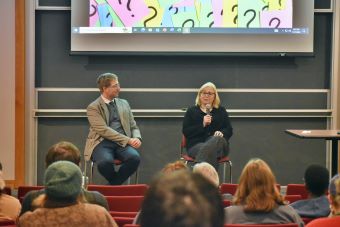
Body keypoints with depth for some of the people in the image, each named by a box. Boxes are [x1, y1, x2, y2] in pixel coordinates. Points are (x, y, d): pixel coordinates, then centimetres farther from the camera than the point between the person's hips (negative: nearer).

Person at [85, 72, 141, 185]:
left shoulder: (124, 103, 18)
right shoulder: (93, 107, 1)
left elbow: (133, 127, 20)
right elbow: (104, 130, -10)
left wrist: (137, 138, -4)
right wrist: (128, 140, -16)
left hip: (123, 143, 4)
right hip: (102, 142, -4)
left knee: (135, 157, -30)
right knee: (105, 161, -37)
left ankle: (115, 184, -9)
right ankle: (115, 183, -6)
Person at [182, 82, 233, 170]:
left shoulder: (221, 111, 23)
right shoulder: (192, 111, 17)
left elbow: (229, 130, 14)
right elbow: (185, 132, 4)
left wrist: (221, 133, -12)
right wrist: (203, 124, -10)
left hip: (218, 143, 1)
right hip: (196, 144, -1)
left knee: (217, 140, -38)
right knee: (210, 152, -39)